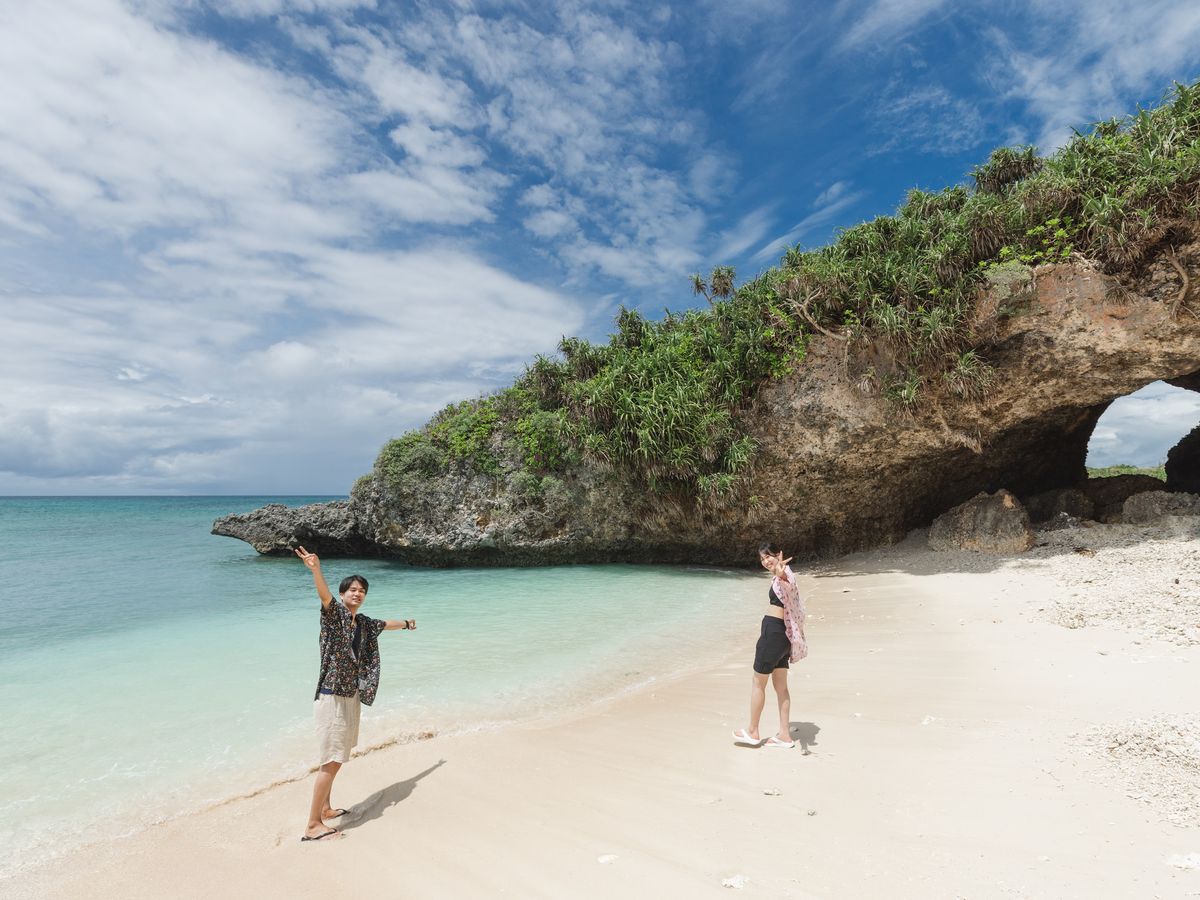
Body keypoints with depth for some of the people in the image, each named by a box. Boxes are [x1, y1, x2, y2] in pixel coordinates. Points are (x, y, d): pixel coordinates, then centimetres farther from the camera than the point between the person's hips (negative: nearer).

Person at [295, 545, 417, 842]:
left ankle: (325, 807, 32)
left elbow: (384, 624, 32)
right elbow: (324, 595, -32)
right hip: (332, 696, -8)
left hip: (352, 697, 8)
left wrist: (406, 623, 50)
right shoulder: (334, 614, -10)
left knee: (336, 758, 17)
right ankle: (313, 825, 2)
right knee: (332, 760, -7)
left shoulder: (363, 623, 10)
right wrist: (316, 569, -52)